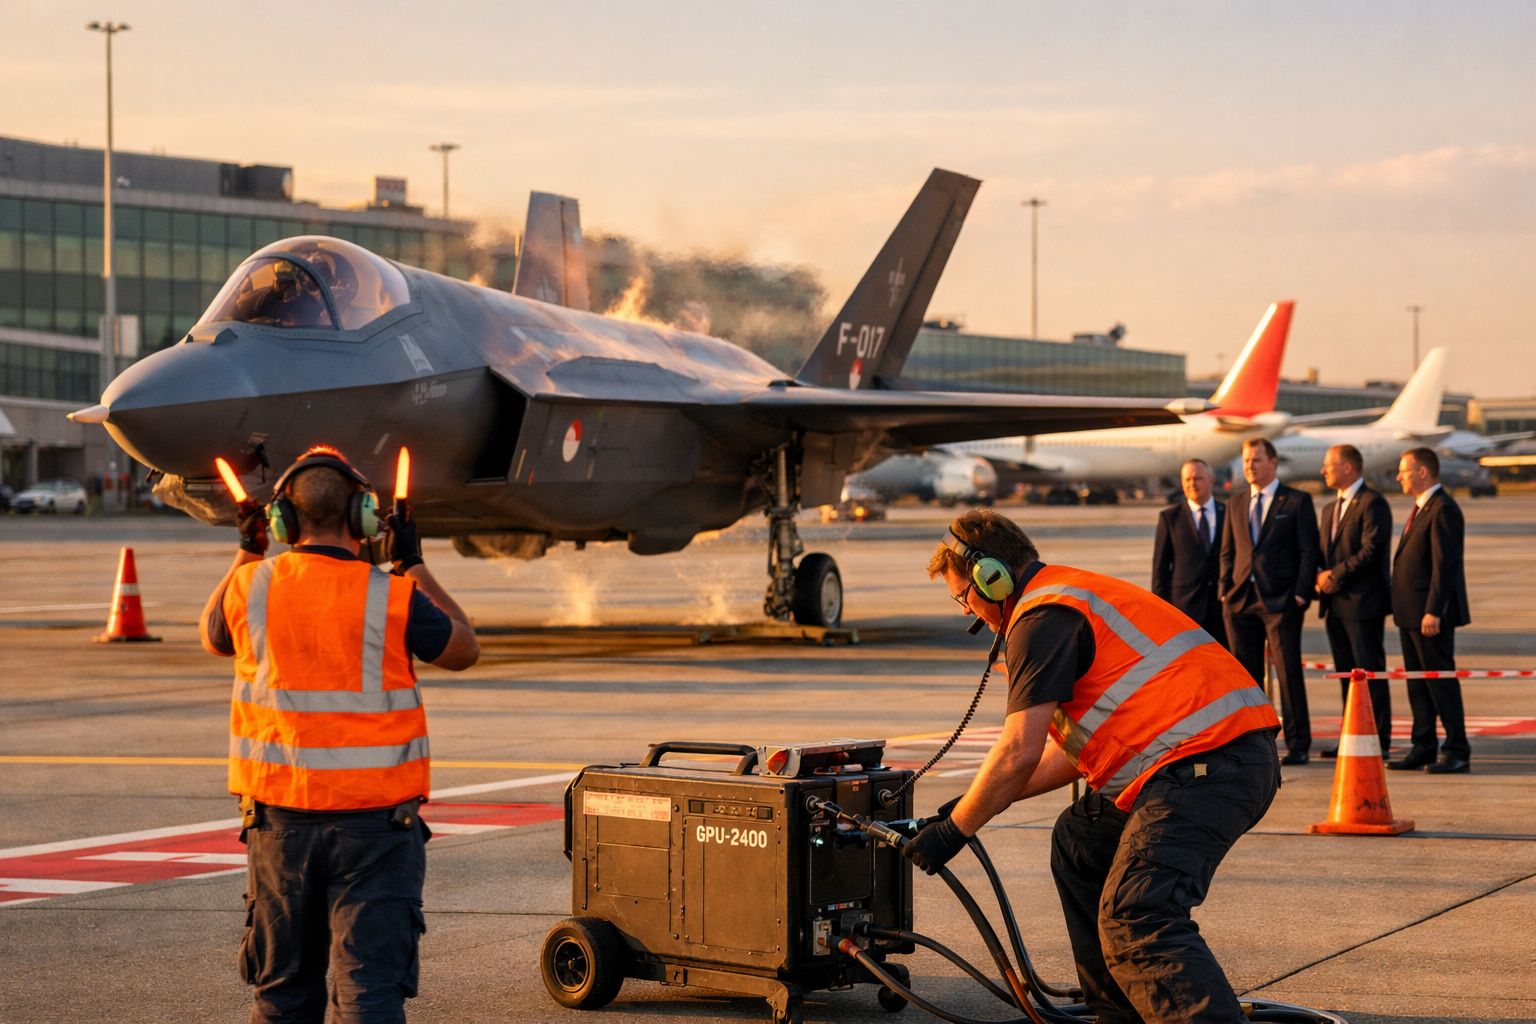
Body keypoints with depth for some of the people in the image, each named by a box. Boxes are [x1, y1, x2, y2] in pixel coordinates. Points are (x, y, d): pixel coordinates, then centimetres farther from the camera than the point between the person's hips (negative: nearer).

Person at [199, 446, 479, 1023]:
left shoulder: (251, 587, -2)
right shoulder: (392, 598, -10)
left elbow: (214, 638, 22)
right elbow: (463, 650, 8)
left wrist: (246, 552, 28)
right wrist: (414, 565, 14)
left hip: (279, 819, 3)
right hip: (374, 824, -3)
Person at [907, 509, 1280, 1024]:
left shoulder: (1043, 617, -6)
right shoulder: (1070, 598, 27)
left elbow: (1019, 754, -10)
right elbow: (1072, 749, 29)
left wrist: (954, 831, 2)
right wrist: (978, 801, 28)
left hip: (1207, 763, -11)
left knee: (1136, 919, -21)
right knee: (1078, 842, 24)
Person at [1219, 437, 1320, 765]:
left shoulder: (1297, 501, 1)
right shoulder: (1236, 503, 15)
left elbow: (1309, 551, -3)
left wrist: (1301, 594, -11)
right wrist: (1225, 590, 5)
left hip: (1281, 600, -5)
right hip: (1241, 599, 5)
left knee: (1289, 673, -5)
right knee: (1246, 675, 7)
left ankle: (1297, 746, -1)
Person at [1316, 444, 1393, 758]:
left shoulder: (1372, 503, -9)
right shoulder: (1330, 509, 20)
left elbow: (1371, 551, -18)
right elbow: (1320, 551, 21)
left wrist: (1336, 577, -14)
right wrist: (1321, 575, -1)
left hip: (1363, 602, -9)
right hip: (1335, 603, 9)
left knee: (1370, 672, -6)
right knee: (1346, 673, 10)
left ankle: (1378, 740, -3)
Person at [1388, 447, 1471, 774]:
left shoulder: (1443, 510, -15)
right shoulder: (1421, 508, 17)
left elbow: (1445, 565, -21)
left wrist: (1433, 612, -24)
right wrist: (1405, 611, 16)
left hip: (1431, 615, -10)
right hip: (1411, 613, 10)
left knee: (1441, 681, -6)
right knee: (1417, 683, 12)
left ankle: (1457, 752, -1)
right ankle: (1423, 748, 18)